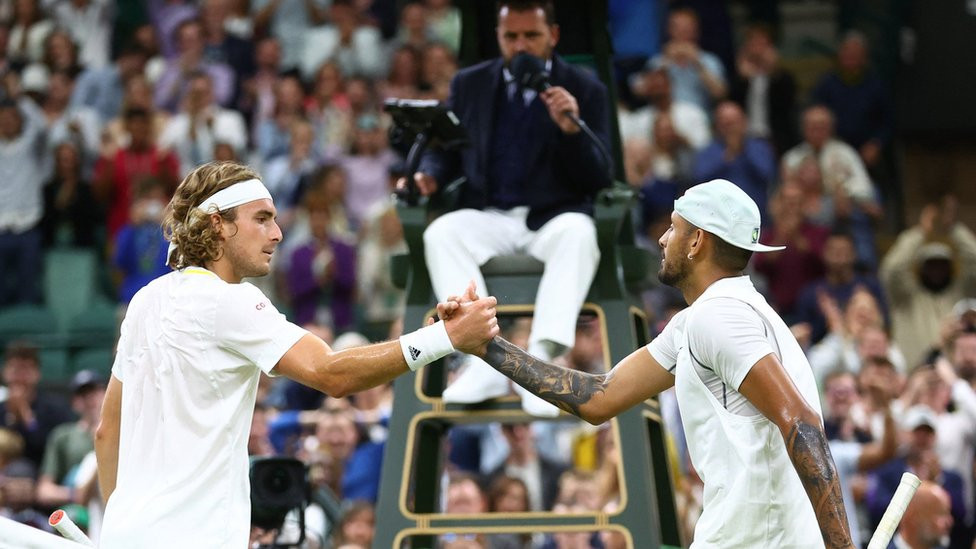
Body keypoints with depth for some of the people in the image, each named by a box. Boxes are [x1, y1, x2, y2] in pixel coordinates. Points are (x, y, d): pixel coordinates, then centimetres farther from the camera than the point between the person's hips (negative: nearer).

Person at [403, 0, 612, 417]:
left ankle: (540, 360, -48)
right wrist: (429, 176, -6)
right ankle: (485, 363, -39)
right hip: (489, 217, 2)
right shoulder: (469, 85, 13)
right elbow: (446, 151, 18)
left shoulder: (584, 90, 5)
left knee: (578, 234, -37)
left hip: (555, 216, -2)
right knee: (440, 234, -31)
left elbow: (598, 179, 0)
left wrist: (572, 129, -18)